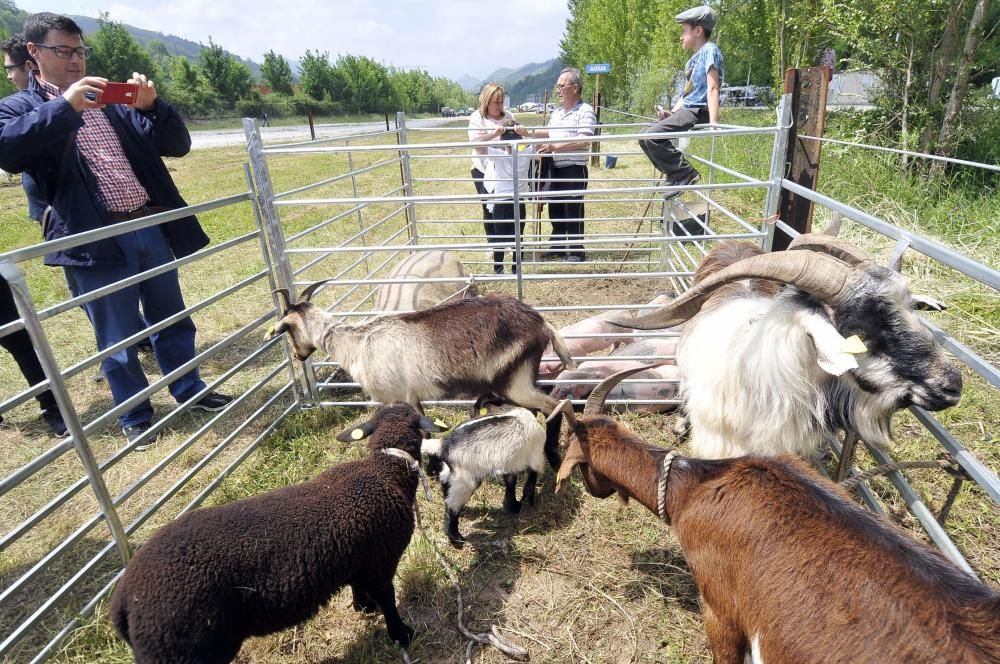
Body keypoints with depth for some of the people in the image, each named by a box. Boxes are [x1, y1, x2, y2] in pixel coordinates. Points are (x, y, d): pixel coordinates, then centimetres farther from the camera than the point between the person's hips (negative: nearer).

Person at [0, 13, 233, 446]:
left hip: (151, 227, 4)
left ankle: (190, 390, 33)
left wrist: (151, 106, -8)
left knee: (172, 319, 15)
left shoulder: (114, 100, 15)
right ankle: (135, 417, 24)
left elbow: (178, 146, 9)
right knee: (118, 337, 7)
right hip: (97, 241, -3)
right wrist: (65, 107, -18)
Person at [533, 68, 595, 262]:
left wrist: (555, 147, -25)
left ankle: (576, 251, 10)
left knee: (573, 212, -1)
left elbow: (583, 141, -22)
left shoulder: (585, 111, -10)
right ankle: (558, 245, 28)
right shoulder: (557, 112, 16)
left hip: (575, 169, -8)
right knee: (555, 209, 14)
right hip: (555, 168, 8)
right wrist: (529, 133, 20)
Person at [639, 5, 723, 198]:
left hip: (698, 112, -10)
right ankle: (677, 174, 8)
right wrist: (670, 113, 16)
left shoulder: (709, 50, -7)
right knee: (645, 135, 8)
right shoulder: (695, 58, 21)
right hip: (686, 111, 10)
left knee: (653, 135, -25)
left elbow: (712, 88, -18)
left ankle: (685, 174, -17)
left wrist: (713, 122, -27)